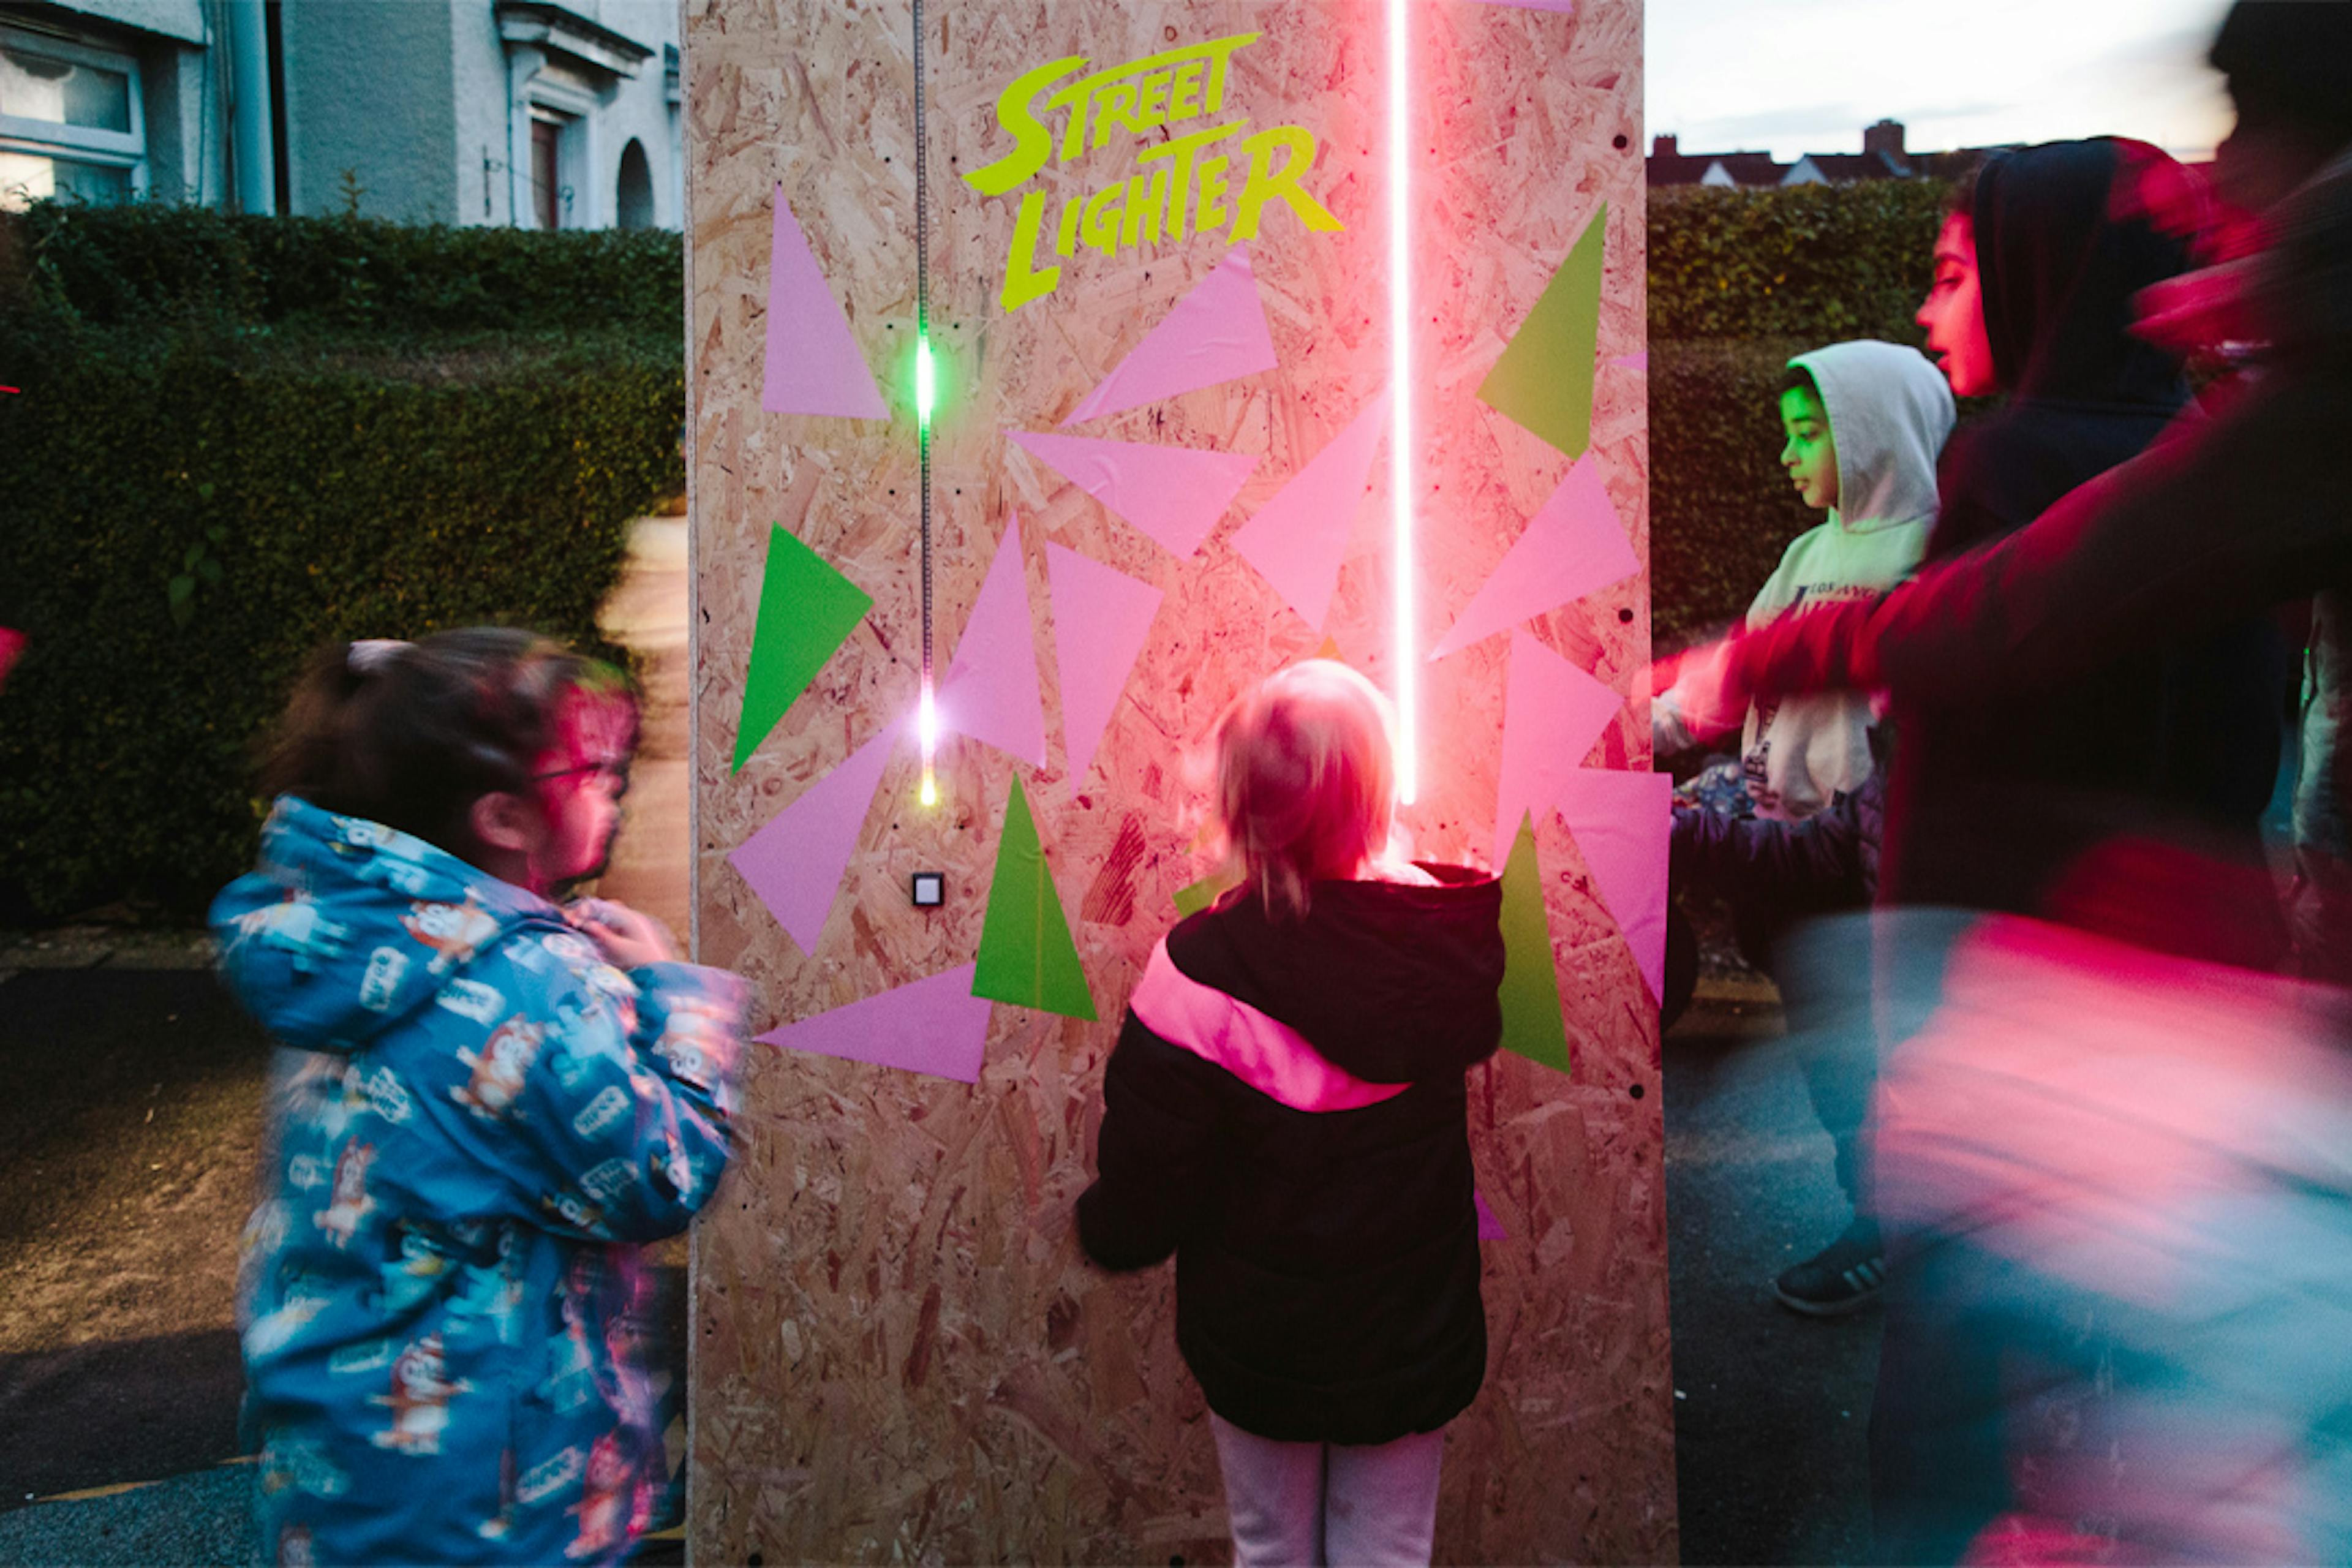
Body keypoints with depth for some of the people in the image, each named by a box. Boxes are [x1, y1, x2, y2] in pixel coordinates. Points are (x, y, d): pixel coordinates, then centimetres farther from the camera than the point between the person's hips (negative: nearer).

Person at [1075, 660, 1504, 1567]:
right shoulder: (1456, 940, -18)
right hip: (1412, 1334, 2)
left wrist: (1103, 1228, 5)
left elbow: (1145, 1187, -20)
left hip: (1259, 1336, -1)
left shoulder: (1200, 969, -27)